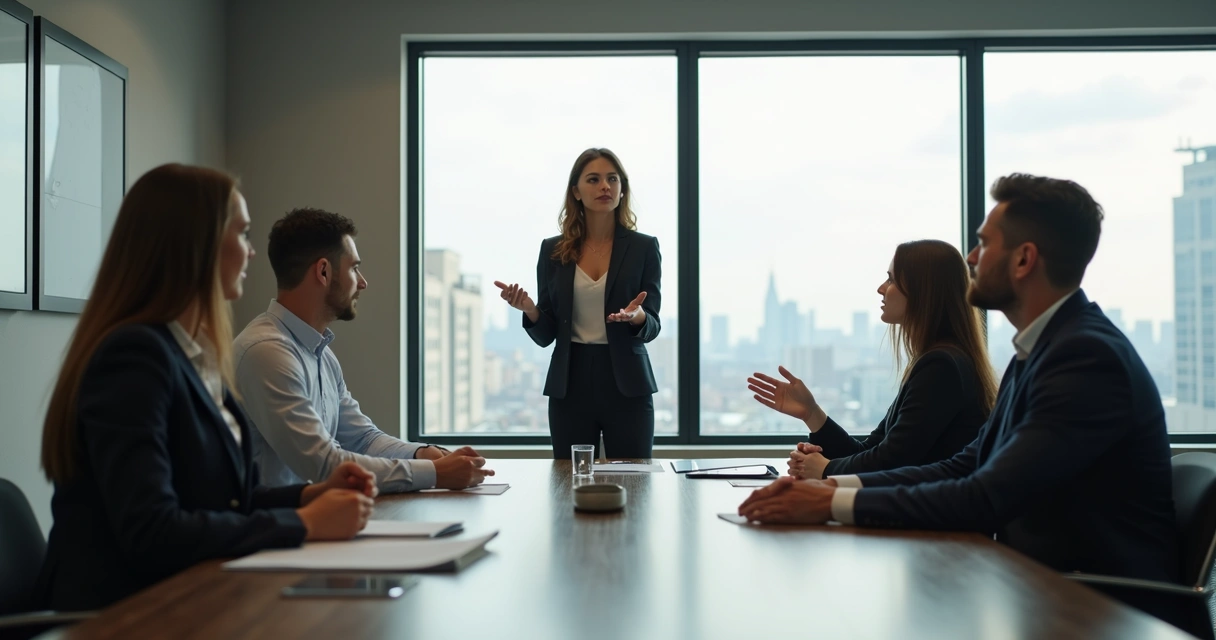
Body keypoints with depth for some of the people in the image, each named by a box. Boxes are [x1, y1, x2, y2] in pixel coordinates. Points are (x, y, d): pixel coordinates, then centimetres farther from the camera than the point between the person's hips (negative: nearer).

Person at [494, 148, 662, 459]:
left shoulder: (643, 247, 1)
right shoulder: (553, 250, 5)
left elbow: (652, 326, -2)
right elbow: (545, 334, 5)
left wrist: (638, 317, -24)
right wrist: (530, 310, -16)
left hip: (626, 386, -1)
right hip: (570, 386, 1)